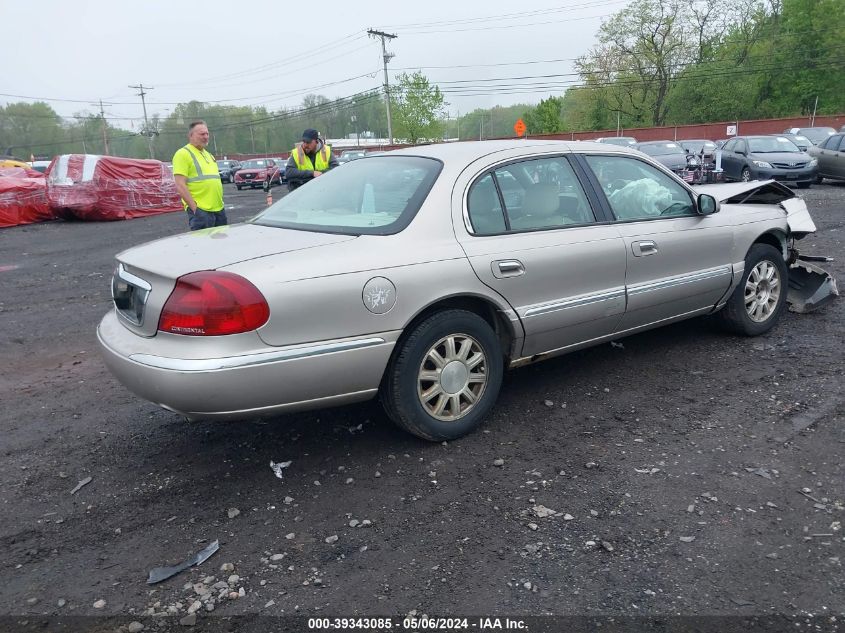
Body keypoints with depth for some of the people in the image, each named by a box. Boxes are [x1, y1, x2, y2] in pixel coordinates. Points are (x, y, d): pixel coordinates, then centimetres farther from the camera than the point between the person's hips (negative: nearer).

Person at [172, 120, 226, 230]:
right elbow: (180, 186, -13)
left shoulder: (208, 154, 21)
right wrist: (194, 207, -19)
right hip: (200, 211, -8)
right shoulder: (183, 154, -5)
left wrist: (220, 202, 17)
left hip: (219, 209, 8)